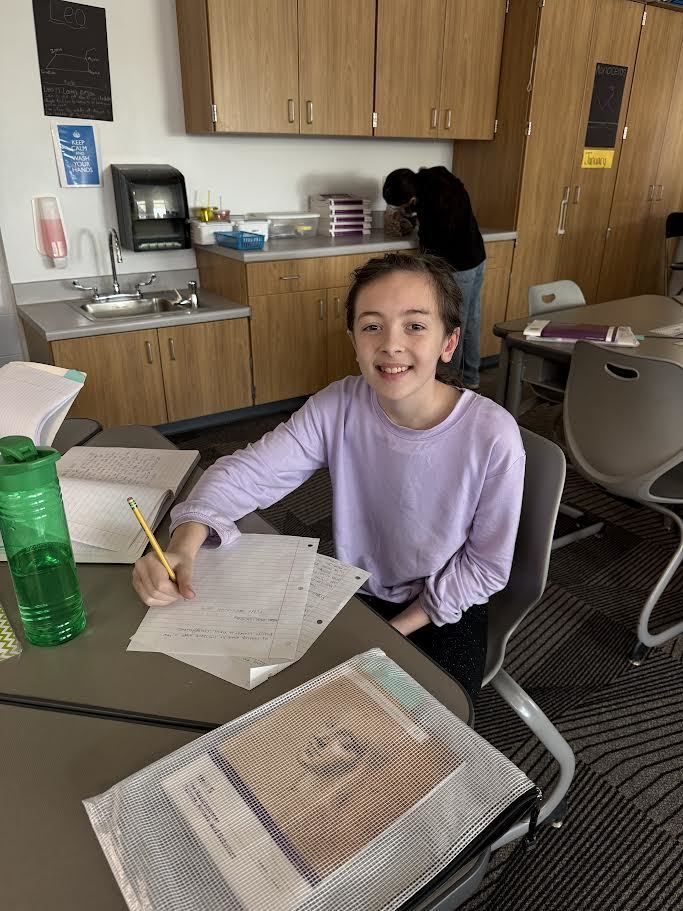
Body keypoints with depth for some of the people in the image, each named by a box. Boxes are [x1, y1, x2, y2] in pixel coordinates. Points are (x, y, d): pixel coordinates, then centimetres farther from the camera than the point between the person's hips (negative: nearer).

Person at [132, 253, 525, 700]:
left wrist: (394, 631, -13)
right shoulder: (339, 407, -17)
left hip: (444, 612, -2)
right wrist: (183, 548, -37)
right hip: (356, 593, 3)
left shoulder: (493, 436, -25)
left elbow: (486, 565, -15)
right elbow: (248, 471, -18)